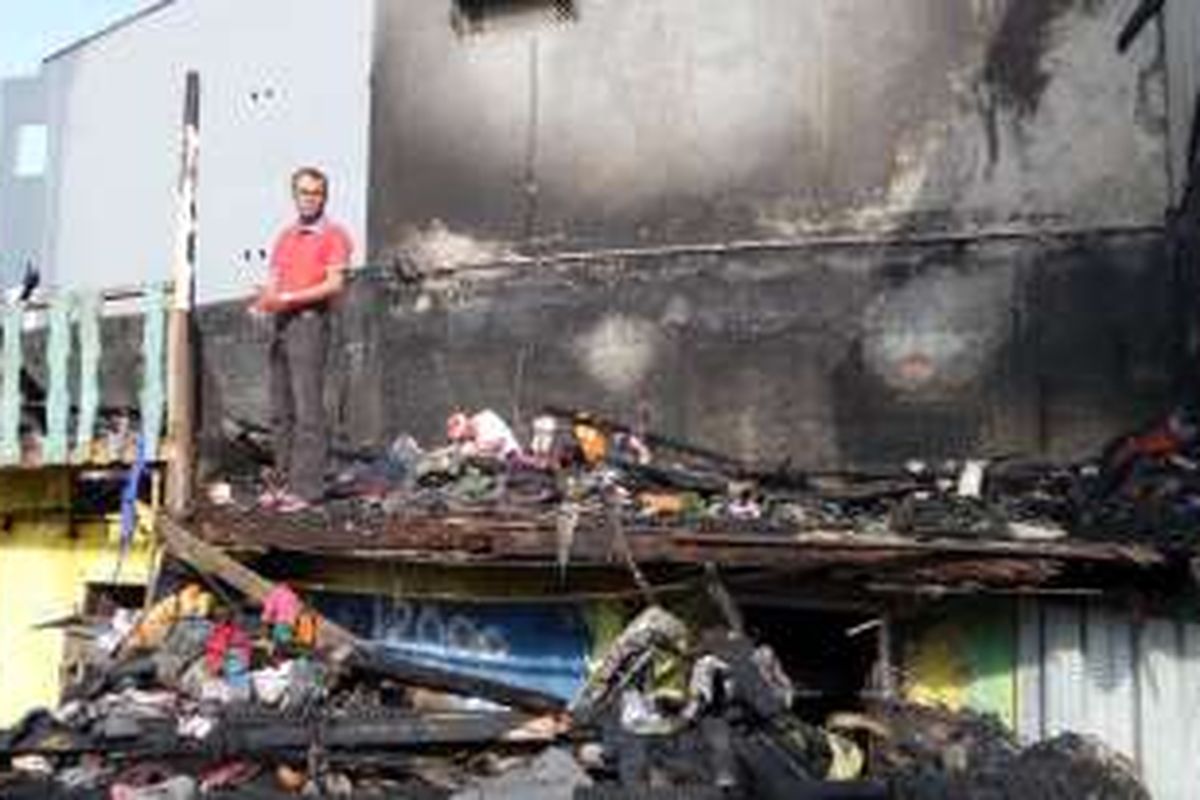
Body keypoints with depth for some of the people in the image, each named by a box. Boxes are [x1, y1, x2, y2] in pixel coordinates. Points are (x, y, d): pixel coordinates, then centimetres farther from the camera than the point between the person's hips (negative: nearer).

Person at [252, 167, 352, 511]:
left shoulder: (333, 235, -1)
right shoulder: (285, 236, 21)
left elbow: (335, 284, -11)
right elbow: (275, 280, 19)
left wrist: (290, 298, -18)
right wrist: (264, 299, -4)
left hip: (310, 321, -7)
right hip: (281, 322, 7)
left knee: (307, 409, -9)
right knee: (281, 410, 8)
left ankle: (307, 487, -7)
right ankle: (286, 481, 15)